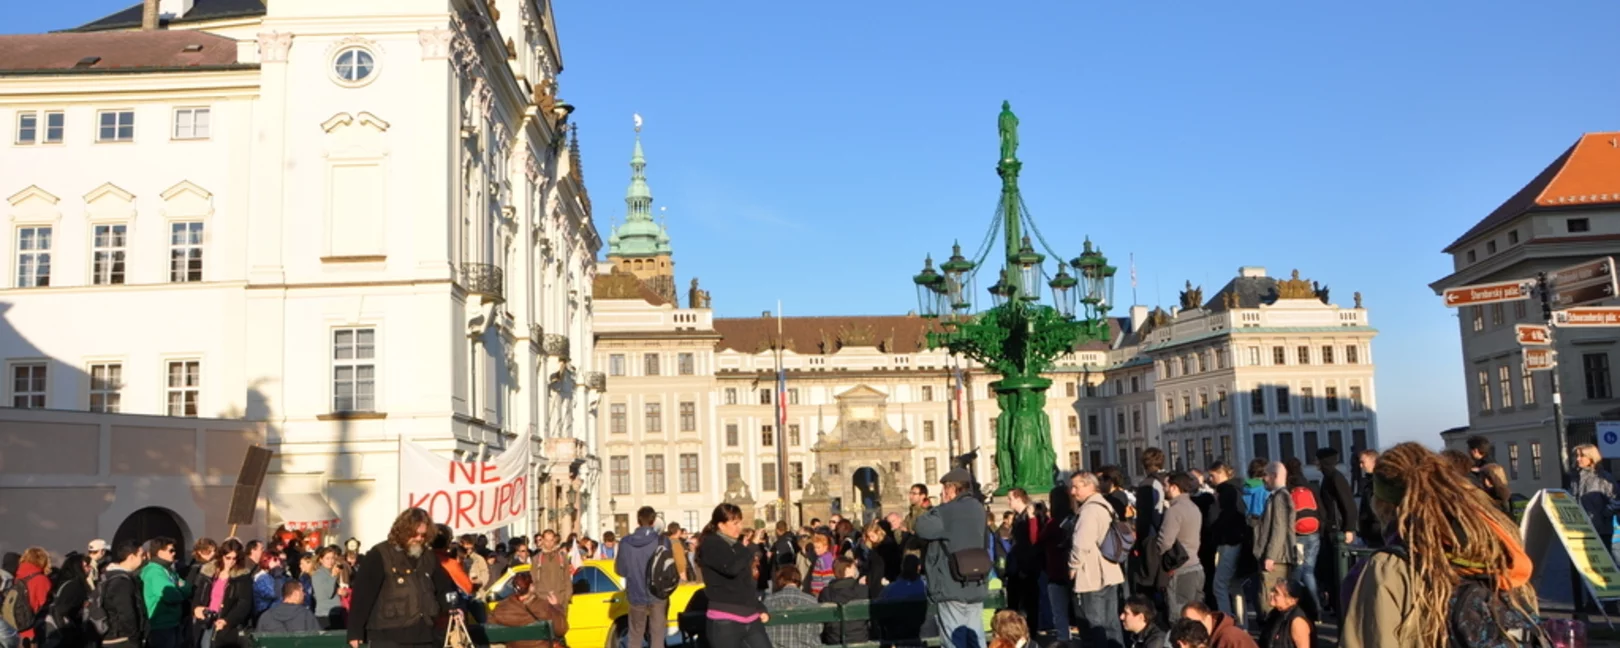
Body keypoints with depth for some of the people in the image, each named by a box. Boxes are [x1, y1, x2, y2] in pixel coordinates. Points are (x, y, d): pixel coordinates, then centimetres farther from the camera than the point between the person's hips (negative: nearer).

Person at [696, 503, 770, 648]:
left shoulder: (736, 545, 17)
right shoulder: (710, 545, -8)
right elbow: (732, 568, -26)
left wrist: (761, 609, 15)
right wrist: (751, 548, -13)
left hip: (750, 617, 8)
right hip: (724, 622, -7)